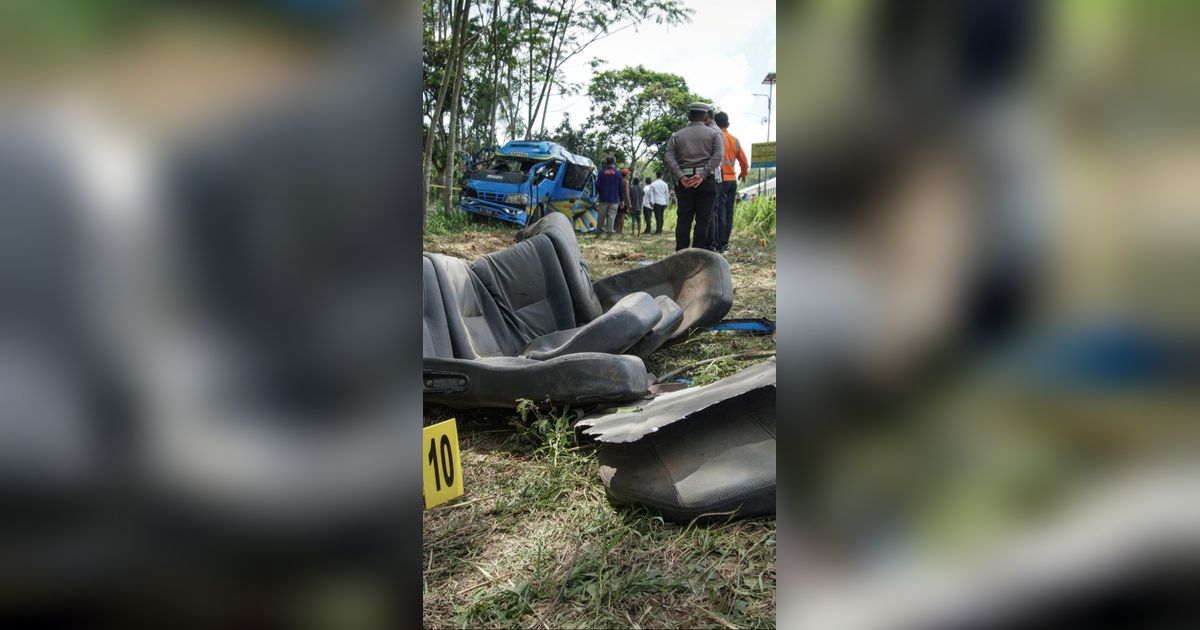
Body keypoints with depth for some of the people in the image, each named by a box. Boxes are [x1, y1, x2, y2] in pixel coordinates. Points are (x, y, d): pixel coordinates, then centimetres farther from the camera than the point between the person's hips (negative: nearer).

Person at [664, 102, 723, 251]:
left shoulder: (677, 135, 12)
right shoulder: (714, 133, 6)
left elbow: (669, 158, -2)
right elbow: (718, 155, -9)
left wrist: (680, 177, -10)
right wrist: (702, 175, -15)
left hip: (684, 182, 2)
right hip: (707, 182, -2)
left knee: (683, 220, 4)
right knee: (703, 220, 1)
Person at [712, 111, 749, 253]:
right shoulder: (735, 140, 12)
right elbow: (744, 162, 17)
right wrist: (743, 174, 34)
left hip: (720, 179, -6)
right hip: (732, 179, 6)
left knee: (719, 212, -7)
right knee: (728, 212, 10)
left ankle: (719, 245, -10)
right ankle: (725, 243, 15)